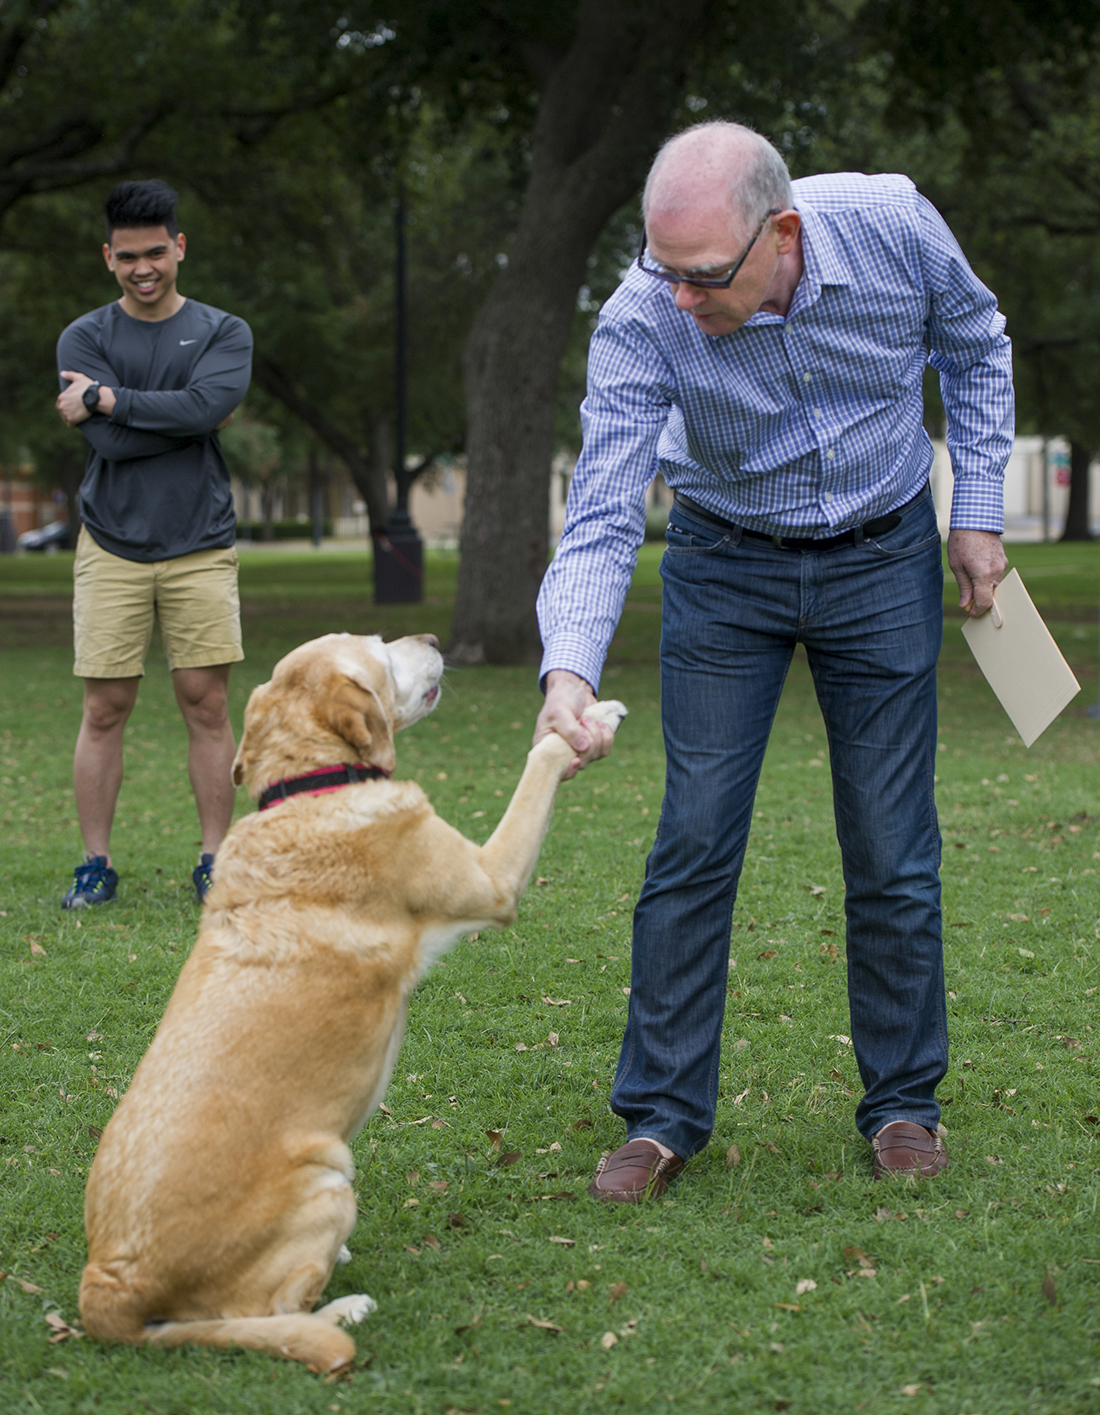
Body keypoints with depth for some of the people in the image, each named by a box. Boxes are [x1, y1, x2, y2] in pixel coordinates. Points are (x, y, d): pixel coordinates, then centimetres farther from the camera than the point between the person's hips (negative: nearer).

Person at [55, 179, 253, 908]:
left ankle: (215, 862, 6)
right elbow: (112, 442, -9)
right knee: (105, 709, 0)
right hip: (112, 548, 0)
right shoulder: (84, 338, 5)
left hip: (201, 547, 0)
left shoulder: (225, 332, 6)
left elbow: (205, 405, -16)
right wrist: (189, 416, -7)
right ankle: (96, 863, 8)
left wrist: (107, 398, -11)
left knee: (207, 705, -1)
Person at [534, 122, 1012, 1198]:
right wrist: (569, 669, -44)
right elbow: (602, 516, -27)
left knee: (891, 847, 2)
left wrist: (977, 512, -1)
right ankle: (663, 1112, 7)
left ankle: (903, 1104, 17)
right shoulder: (641, 320, -26)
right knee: (694, 840, -5)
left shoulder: (893, 226, -22)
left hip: (883, 556, 1)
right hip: (725, 563, 0)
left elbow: (973, 344, 0)